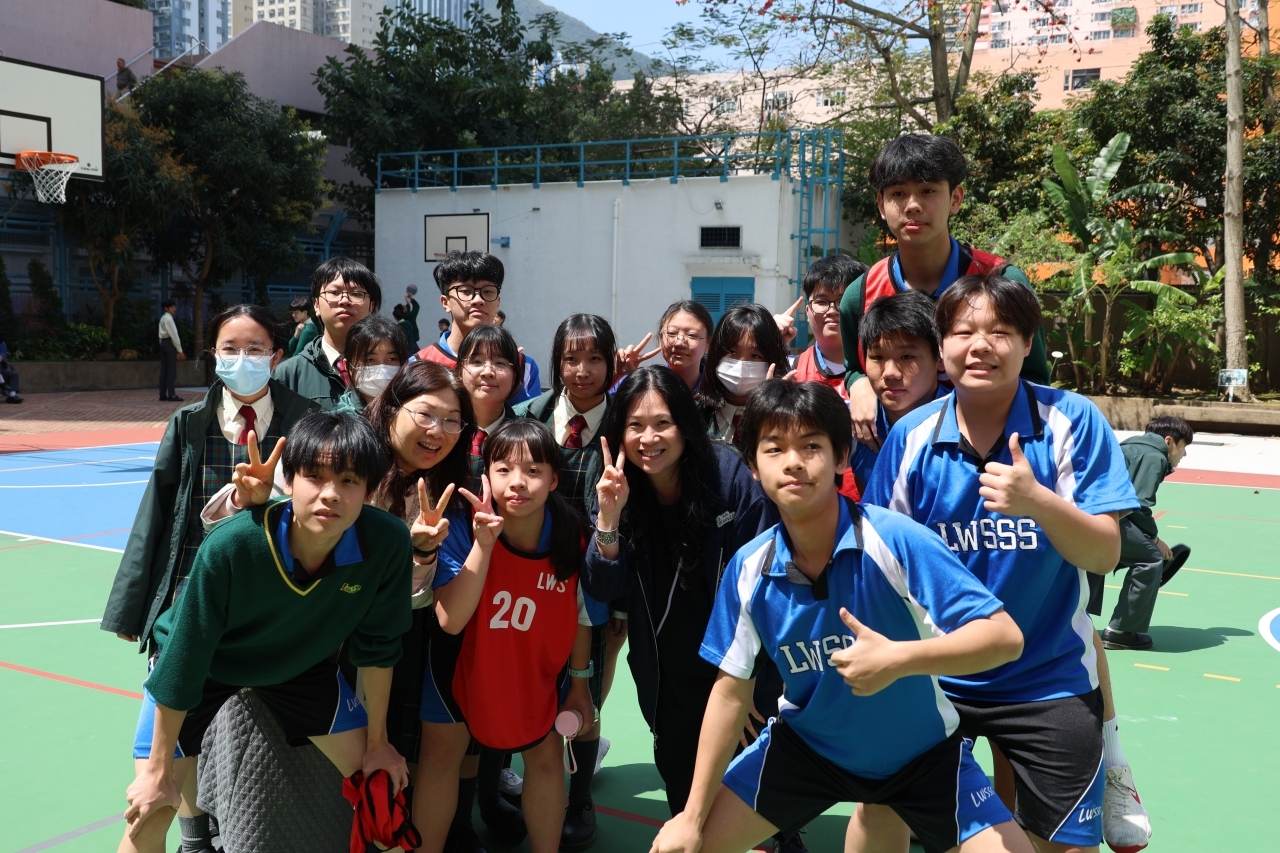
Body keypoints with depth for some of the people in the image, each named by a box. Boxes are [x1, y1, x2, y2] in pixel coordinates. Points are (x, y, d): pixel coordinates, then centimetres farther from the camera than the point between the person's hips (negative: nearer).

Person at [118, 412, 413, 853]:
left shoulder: (387, 543, -31)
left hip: (303, 661, 3)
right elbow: (184, 658, -25)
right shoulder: (230, 546, -38)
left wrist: (378, 742, -3)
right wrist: (159, 773, -16)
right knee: (150, 812, -9)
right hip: (205, 663, -2)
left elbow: (376, 647, -13)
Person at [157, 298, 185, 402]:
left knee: (164, 369, 8)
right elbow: (174, 335, -16)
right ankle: (172, 395, -10)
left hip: (163, 343, 10)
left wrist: (163, 345, 16)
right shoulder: (169, 318, -12)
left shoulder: (163, 318, 18)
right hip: (170, 343, -10)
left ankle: (163, 395, 8)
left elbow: (161, 334, 17)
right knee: (172, 369, -8)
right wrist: (180, 350, -14)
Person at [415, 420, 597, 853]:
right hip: (465, 658, -2)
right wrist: (483, 543, -45)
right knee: (441, 753, 8)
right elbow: (450, 620, -36)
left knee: (546, 755, 12)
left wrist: (580, 683, 2)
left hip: (538, 666, 2)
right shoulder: (464, 529, -30)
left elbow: (579, 614, -7)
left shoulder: (572, 535, -22)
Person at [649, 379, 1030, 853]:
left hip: (922, 750, -2)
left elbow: (1005, 637, -28)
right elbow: (731, 692, -6)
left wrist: (900, 659, -43)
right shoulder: (749, 569, -15)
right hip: (808, 745, 3)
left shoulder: (895, 539, -27)